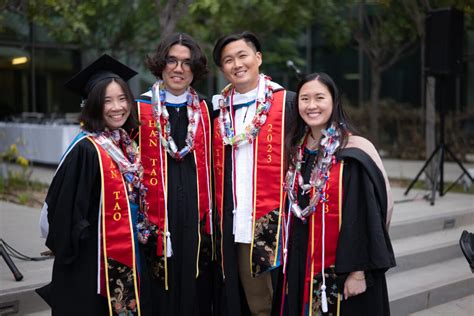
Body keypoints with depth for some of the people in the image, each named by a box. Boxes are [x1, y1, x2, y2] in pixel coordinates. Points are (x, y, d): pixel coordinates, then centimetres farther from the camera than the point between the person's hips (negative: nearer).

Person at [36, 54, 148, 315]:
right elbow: (63, 205, -17)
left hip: (127, 257, 7)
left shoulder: (128, 145, 6)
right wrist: (67, 251, -12)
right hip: (92, 262, -7)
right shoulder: (85, 149, -17)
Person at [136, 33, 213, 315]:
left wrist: (209, 221, 8)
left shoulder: (203, 112, 10)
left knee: (195, 292, 9)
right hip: (156, 220, -3)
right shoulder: (142, 110, -2)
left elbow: (209, 168, 14)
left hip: (195, 218, 3)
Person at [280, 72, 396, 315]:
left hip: (340, 268, -5)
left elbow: (365, 214, -16)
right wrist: (291, 266, 10)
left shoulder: (353, 152, -13)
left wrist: (359, 270, -18)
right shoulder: (296, 151, 6)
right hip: (301, 267, 6)